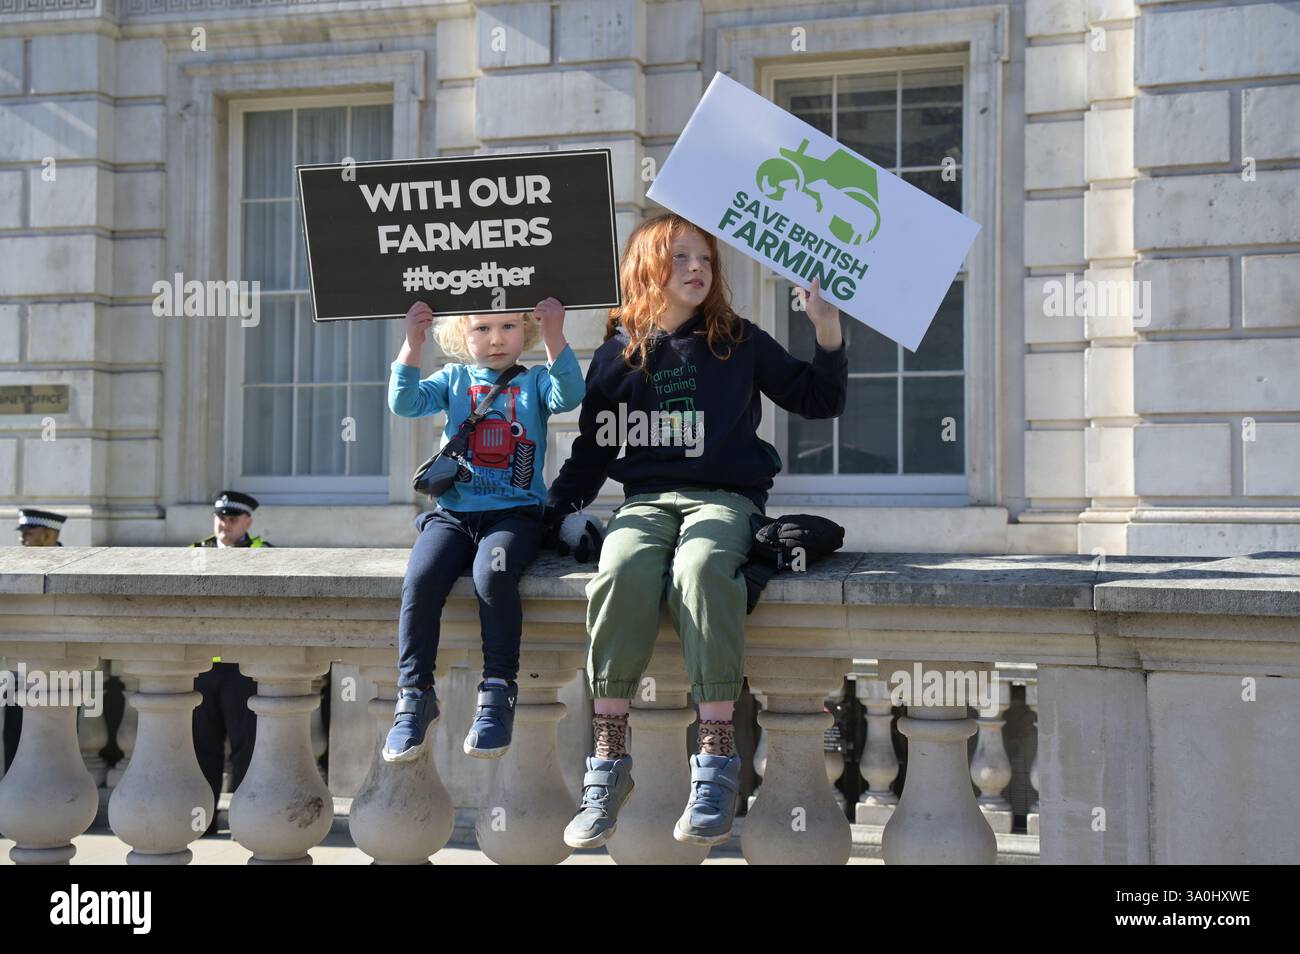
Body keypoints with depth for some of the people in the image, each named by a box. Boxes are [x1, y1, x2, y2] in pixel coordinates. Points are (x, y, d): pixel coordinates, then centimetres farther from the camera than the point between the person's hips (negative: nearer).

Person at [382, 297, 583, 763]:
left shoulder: (535, 380, 11)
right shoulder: (454, 379, 16)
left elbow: (568, 397, -11)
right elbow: (405, 403, 0)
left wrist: (554, 338, -21)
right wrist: (412, 343, -11)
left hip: (515, 513, -2)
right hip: (452, 513, 2)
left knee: (492, 573, -33)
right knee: (420, 579, -25)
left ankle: (498, 693, -23)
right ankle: (414, 696, -14)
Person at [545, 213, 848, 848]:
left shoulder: (739, 342, 14)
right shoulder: (619, 353, 15)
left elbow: (819, 401, 16)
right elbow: (592, 447, 21)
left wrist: (828, 331, 2)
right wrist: (554, 511, 9)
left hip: (725, 497, -1)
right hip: (646, 498, 1)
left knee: (700, 566, -38)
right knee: (621, 571, -35)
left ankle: (716, 764, -38)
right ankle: (607, 765, -30)